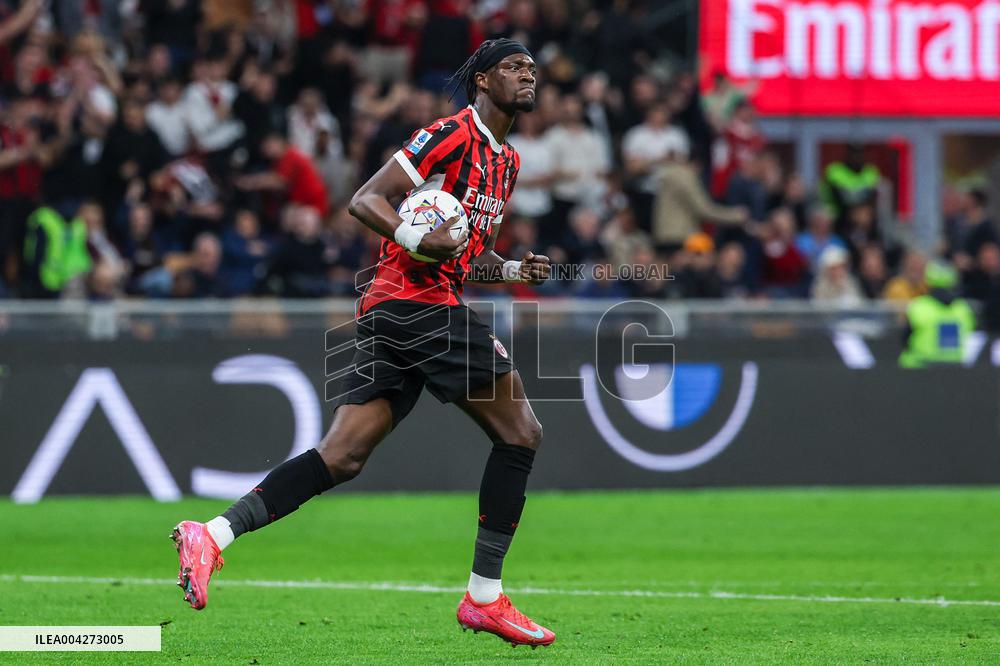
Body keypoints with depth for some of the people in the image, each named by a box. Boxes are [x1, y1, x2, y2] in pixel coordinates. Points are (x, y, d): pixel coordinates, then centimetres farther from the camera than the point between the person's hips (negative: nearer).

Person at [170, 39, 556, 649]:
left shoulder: (508, 161, 24)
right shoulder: (453, 134, -5)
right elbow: (366, 201, -10)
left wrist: (513, 269, 15)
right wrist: (418, 239, -26)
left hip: (390, 312, 9)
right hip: (421, 302, -9)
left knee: (342, 457, -1)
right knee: (520, 432, -5)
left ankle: (213, 535, -10)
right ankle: (485, 597, -4)